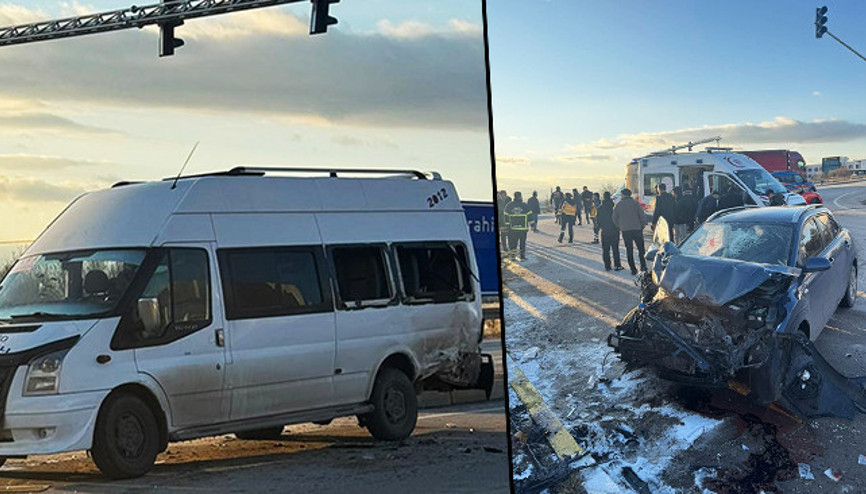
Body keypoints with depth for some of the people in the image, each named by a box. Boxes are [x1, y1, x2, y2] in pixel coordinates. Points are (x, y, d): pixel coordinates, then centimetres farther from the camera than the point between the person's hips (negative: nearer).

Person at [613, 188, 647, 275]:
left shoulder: (618, 205, 2)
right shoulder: (635, 203, -1)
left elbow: (615, 218, 6)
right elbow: (642, 215, -4)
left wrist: (620, 227, 17)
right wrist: (642, 225, 8)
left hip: (625, 230, 1)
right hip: (637, 228, -1)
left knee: (629, 249, 7)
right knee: (641, 248, 10)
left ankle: (633, 269, 4)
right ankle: (643, 266, 2)